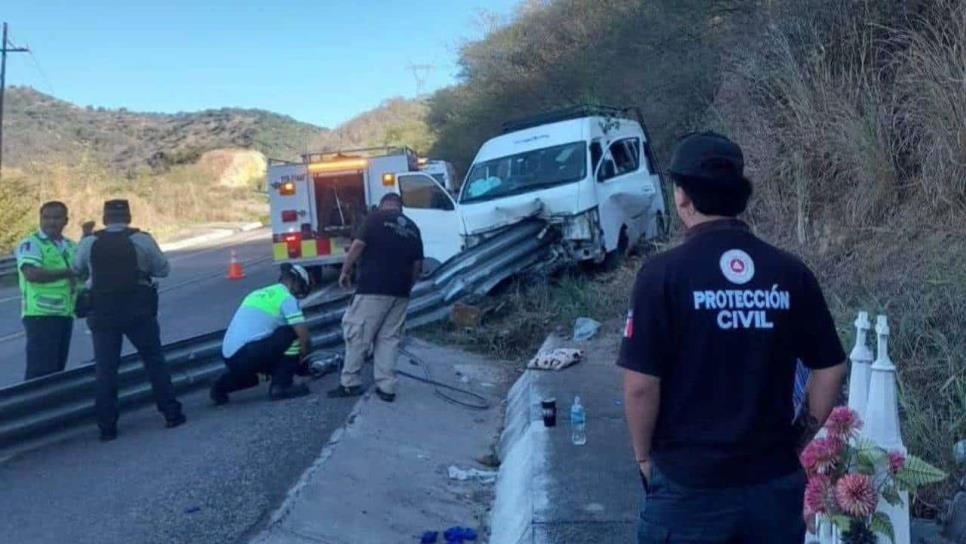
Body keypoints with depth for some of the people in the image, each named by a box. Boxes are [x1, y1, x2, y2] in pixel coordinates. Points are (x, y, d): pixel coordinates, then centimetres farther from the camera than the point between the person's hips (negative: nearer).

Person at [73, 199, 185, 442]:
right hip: (138, 310, -1)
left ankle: (107, 426, 9)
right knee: (155, 362, 10)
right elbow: (163, 269, 1)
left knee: (105, 369, 7)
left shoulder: (89, 243, 0)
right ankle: (172, 413, 12)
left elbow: (78, 270, 14)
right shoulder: (142, 239, -5)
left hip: (102, 313, 1)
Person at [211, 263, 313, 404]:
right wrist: (302, 355, 15)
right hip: (248, 354, -9)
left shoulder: (258, 294, 24)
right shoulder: (286, 297, -1)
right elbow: (304, 336, -7)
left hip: (229, 358, 9)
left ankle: (221, 386, 17)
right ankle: (281, 386, -1)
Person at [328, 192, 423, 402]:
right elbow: (418, 264, 14)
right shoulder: (412, 227, 16)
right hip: (400, 292, 5)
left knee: (357, 334, 3)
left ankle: (350, 384, 7)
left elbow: (358, 245, -9)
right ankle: (386, 387, 6)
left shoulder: (376, 217, 0)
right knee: (389, 337, 10)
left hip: (373, 288, -5)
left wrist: (345, 271, 1)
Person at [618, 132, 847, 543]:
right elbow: (830, 369, 3)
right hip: (775, 479, 4)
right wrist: (797, 442, 14)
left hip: (688, 482, -3)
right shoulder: (791, 273, -3)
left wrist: (644, 455, 1)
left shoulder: (664, 273, -14)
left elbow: (641, 384, -14)